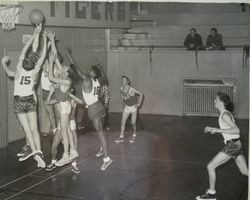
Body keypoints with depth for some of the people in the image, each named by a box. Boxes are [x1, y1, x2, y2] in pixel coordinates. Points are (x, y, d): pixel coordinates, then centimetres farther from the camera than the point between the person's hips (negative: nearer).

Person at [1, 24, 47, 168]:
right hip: (30, 100, 1)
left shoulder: (20, 67, -14)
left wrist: (36, 34, 1)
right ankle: (38, 152, -9)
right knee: (34, 129, 2)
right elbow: (43, 55, -5)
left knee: (27, 129, 0)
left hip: (19, 102, -1)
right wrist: (45, 39, 1)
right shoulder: (34, 71, -13)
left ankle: (34, 151, -13)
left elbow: (26, 49, -6)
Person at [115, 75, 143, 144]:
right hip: (127, 107, 4)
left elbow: (141, 94, -16)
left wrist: (139, 104, -12)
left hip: (134, 107, -4)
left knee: (133, 123, 2)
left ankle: (134, 136, 23)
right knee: (123, 121, -4)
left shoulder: (131, 89, -24)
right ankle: (121, 137, 0)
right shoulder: (121, 89, -8)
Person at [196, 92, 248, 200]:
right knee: (245, 172, 16)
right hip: (236, 144, 9)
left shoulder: (225, 114, -15)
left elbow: (236, 130, -24)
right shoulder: (225, 113, 14)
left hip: (232, 145, -9)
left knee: (210, 166, -2)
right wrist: (212, 129, 16)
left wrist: (218, 130, -24)